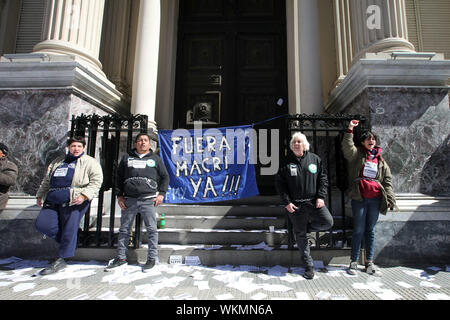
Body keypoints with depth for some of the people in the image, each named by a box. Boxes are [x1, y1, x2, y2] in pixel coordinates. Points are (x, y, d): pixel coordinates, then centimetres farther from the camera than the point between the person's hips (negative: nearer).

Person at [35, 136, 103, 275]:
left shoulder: (90, 162, 2)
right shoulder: (58, 162, 22)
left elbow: (96, 181, -9)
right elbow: (47, 181, 30)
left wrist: (84, 195, -20)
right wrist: (40, 195, 23)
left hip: (74, 201, -6)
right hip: (52, 200, 7)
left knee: (69, 230, -3)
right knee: (41, 224, -3)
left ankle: (60, 260, 13)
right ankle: (67, 242, 18)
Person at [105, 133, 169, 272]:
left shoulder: (155, 158, 10)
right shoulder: (127, 158, 14)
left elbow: (165, 177, 12)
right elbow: (119, 177, 16)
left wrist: (161, 194, 1)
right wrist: (119, 195, 6)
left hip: (148, 199, -2)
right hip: (129, 200, 2)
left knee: (151, 229, -1)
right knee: (124, 229, 10)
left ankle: (152, 258, 10)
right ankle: (121, 257, 24)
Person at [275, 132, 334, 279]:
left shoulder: (314, 159, 5)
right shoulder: (287, 162, 0)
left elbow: (323, 178, 6)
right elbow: (279, 183, 0)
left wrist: (321, 197, -5)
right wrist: (287, 202, -7)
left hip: (314, 201, 2)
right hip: (295, 204, -1)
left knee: (328, 222, -17)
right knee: (300, 235, 5)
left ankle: (305, 227, 14)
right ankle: (308, 266, 22)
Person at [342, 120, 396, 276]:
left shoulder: (380, 159, 15)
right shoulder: (357, 154, 4)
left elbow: (387, 180, 15)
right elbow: (347, 147, -19)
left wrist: (390, 199, 8)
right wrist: (350, 129, -22)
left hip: (375, 199, 4)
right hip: (359, 199, -4)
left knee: (370, 230, 11)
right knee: (358, 230, -1)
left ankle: (369, 262, 21)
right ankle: (354, 262, 10)